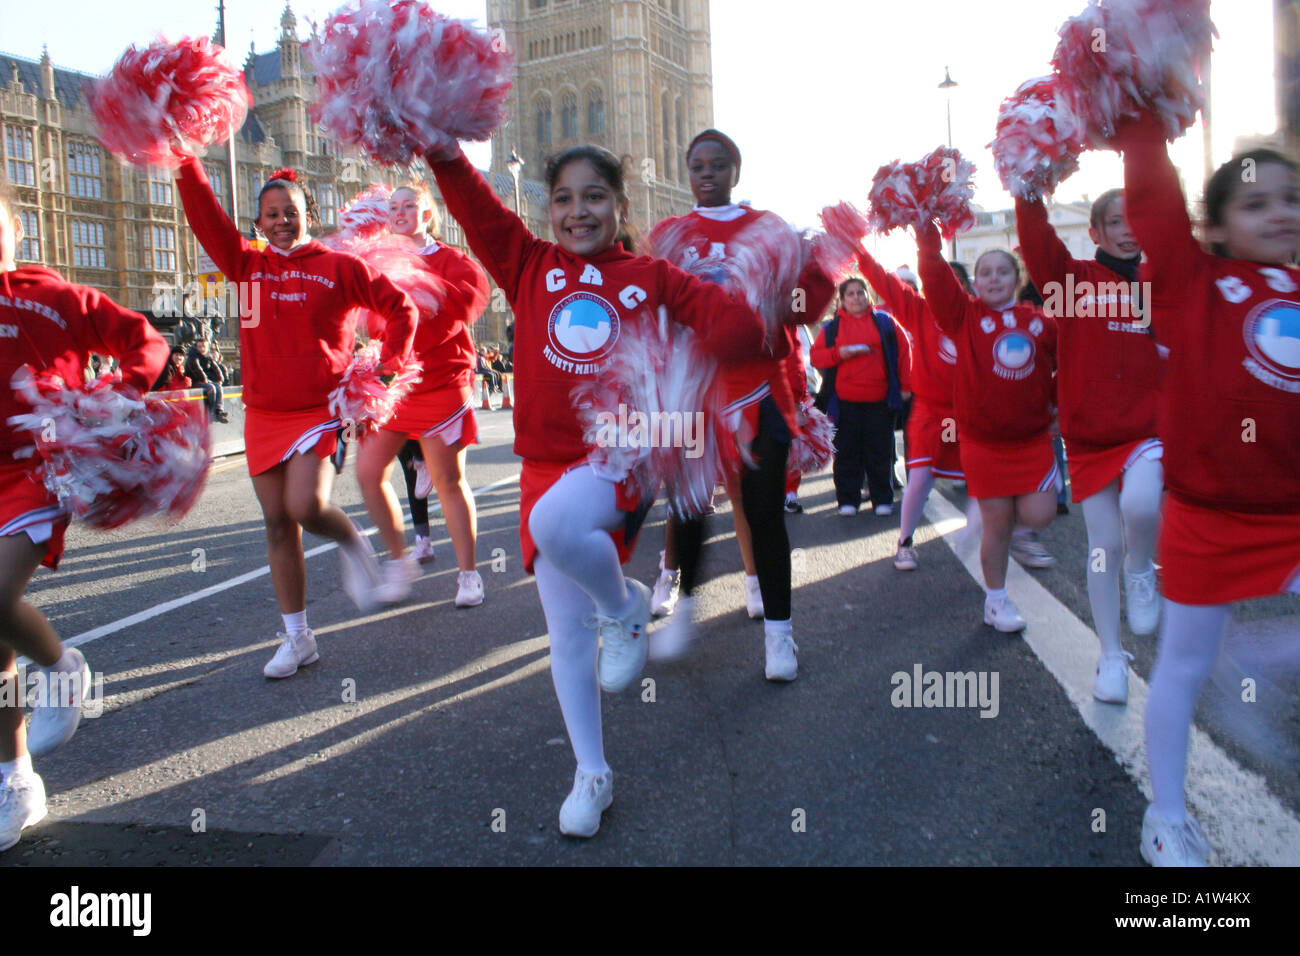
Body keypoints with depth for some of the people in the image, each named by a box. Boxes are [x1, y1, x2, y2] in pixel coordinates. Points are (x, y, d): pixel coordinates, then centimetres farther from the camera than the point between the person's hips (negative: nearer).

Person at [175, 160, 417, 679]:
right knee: (277, 523, 6)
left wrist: (388, 366, -4)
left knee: (306, 505, -24)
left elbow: (400, 307, 5)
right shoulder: (248, 266, 10)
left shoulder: (339, 267, 2)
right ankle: (297, 637, 17)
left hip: (318, 411, -4)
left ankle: (353, 546, 12)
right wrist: (186, 163, -11)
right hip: (262, 415, 4)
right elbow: (205, 218, 0)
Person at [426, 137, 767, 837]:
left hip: (621, 458, -3)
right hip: (546, 463, 3)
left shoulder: (650, 277, 4)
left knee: (556, 522, -36)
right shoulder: (529, 266, 9)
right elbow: (473, 205, -5)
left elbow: (739, 323, -5)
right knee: (566, 631, 6)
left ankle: (626, 608, -4)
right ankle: (591, 776, 24)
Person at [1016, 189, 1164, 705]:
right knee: (1104, 545, 4)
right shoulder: (1073, 277, -1)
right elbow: (1036, 238, -15)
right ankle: (1111, 658, 22)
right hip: (1090, 436, 0)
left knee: (1140, 504, -29)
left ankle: (1141, 571, 7)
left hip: (1149, 428, 1)